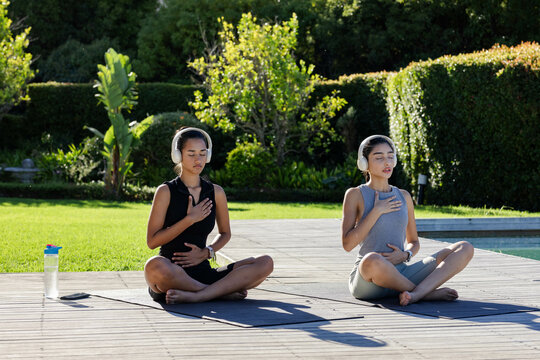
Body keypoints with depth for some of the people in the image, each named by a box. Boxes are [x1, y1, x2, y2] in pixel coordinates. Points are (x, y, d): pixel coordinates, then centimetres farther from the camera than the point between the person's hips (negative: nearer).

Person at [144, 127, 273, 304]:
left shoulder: (216, 192, 10)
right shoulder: (166, 192, -1)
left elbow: (225, 233, 23)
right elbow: (152, 241, -7)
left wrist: (206, 252, 2)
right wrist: (189, 219, -12)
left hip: (202, 271, 4)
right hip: (171, 275, -4)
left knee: (266, 263, -14)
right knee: (155, 265, -41)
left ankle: (195, 296, -28)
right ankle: (224, 291, -23)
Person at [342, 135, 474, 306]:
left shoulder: (404, 197, 15)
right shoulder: (355, 195, 1)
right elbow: (347, 244, -9)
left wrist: (405, 255, -3)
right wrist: (377, 211, -12)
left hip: (401, 273, 6)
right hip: (366, 281, -5)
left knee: (465, 248, -9)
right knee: (372, 260, -44)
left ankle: (417, 293, -32)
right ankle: (429, 292, -18)